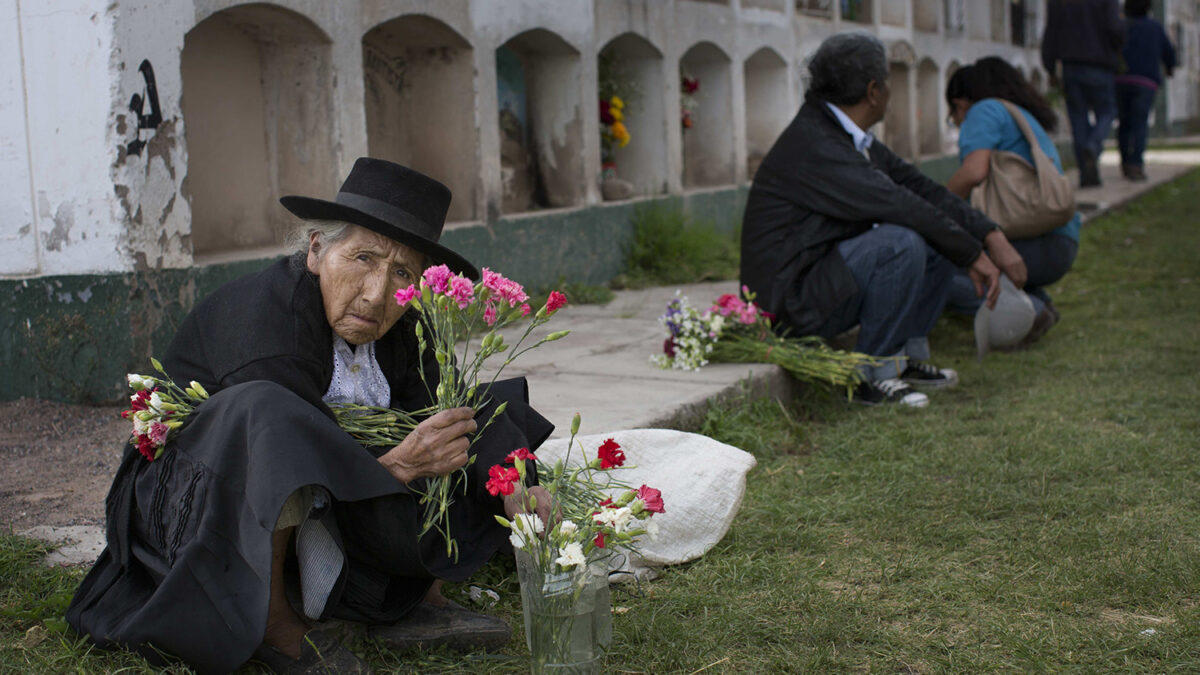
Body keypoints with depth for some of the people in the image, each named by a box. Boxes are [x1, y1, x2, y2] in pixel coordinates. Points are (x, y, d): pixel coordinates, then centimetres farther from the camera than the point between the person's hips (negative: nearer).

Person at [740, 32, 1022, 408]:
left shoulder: (853, 139, 8)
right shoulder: (813, 146, -23)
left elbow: (919, 188, 6)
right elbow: (899, 205, -26)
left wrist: (991, 236, -4)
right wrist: (974, 255, -19)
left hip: (830, 281, 10)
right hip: (794, 303, -10)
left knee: (942, 240, 5)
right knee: (901, 243, -30)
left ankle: (908, 353, 10)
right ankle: (871, 375, -15)